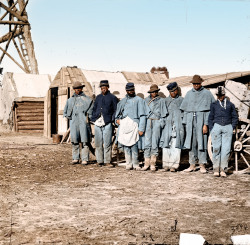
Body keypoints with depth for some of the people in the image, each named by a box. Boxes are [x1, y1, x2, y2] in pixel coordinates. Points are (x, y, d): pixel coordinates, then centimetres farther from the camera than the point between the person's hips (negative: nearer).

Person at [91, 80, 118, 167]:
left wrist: (112, 120, -5)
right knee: (98, 143, 5)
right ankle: (99, 161, 12)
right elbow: (94, 108, 23)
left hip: (107, 124, -4)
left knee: (107, 143, -4)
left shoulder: (112, 98, 5)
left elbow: (116, 110, 6)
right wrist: (94, 118, 9)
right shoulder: (98, 97, 17)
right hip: (97, 123, 4)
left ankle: (107, 161, 3)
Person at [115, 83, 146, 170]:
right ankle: (128, 164, 8)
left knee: (133, 145, -9)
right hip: (123, 125, 4)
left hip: (133, 124, -4)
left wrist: (141, 128, -8)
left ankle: (135, 164, 3)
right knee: (125, 145, 1)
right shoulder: (123, 101, 21)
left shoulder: (139, 100, 7)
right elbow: (117, 113, 31)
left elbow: (142, 116, 1)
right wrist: (117, 119, 9)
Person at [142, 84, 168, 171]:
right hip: (148, 122, 2)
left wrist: (161, 123, -2)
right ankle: (147, 163, 1)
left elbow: (164, 113, 7)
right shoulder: (146, 100, 15)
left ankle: (153, 163, 1)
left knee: (155, 143, -4)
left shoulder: (161, 100, 8)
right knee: (147, 142, -3)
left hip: (157, 122, -2)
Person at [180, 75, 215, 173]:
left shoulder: (207, 93, 0)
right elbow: (185, 109, 16)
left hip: (201, 121, -4)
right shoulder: (189, 94, 14)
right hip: (190, 121, 4)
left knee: (202, 143, -4)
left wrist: (206, 124, -11)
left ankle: (202, 166, 2)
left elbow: (209, 110, -4)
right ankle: (192, 165, 12)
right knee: (191, 143, 5)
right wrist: (185, 123, 9)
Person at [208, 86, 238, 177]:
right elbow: (210, 118, 15)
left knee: (226, 149, -6)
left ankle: (222, 169, -1)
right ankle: (216, 169, 2)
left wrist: (232, 128, 4)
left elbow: (235, 117, 16)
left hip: (228, 127, 0)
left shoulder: (230, 105, 15)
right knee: (216, 148, -5)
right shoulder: (214, 105, 16)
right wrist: (211, 129, 4)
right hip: (216, 126, 0)